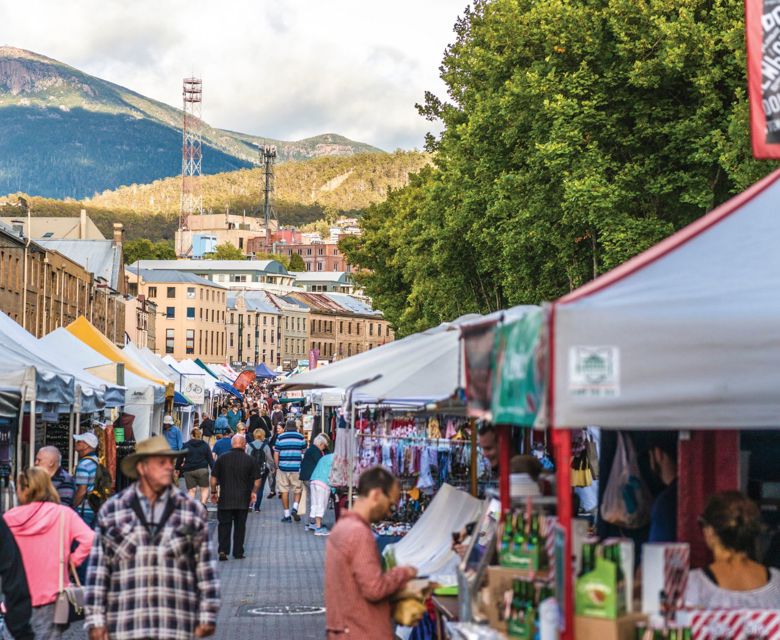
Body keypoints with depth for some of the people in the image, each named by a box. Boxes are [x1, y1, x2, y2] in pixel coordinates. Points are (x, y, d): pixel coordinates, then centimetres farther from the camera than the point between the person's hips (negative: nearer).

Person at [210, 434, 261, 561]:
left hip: (225, 498, 0)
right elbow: (257, 479, 1)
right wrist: (254, 492, 16)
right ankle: (238, 552, 12)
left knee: (224, 525, 5)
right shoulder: (250, 460, -3)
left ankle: (223, 550, -9)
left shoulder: (222, 459, -1)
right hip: (243, 499, 0)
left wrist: (213, 492, 15)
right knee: (240, 526, 10)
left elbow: (214, 478, 2)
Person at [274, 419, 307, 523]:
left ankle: (287, 515, 6)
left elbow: (276, 454, 3)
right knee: (298, 489, 13)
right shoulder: (301, 437, 3)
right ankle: (295, 507, -9)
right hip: (297, 468, 0)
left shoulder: (280, 437, 3)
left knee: (284, 491, 6)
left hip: (283, 467, 0)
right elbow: (304, 453, 9)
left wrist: (277, 467, 12)